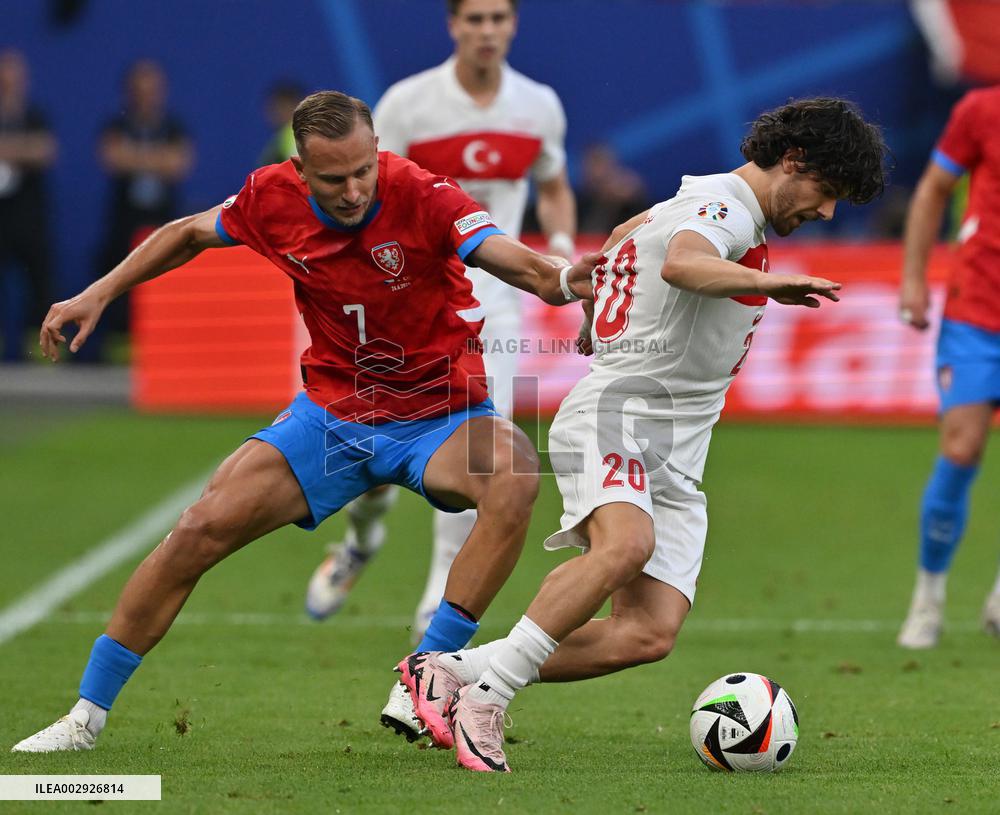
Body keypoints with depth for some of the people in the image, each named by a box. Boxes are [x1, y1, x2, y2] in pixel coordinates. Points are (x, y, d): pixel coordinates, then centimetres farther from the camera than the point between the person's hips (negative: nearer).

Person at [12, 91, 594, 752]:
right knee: (203, 528, -8)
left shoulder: (422, 196, -22)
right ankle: (87, 715, 6)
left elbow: (506, 256, -38)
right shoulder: (273, 199, -9)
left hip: (438, 415, -3)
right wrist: (99, 294, 10)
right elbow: (190, 234, 12)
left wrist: (561, 279, -59)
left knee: (515, 478, -35)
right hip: (332, 414, 3)